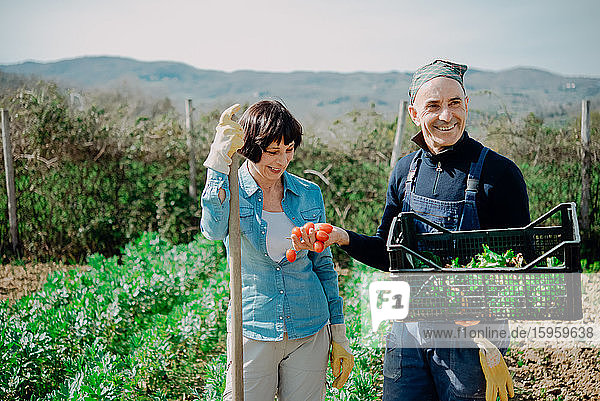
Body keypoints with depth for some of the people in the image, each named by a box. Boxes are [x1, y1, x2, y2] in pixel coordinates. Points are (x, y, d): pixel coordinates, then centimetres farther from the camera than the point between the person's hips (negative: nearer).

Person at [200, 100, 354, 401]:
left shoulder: (309, 194, 4)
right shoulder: (230, 190, -5)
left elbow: (323, 266, 11)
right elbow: (213, 230, -29)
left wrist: (339, 336, 11)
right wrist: (219, 161, -35)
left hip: (310, 334, 3)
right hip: (252, 334, -2)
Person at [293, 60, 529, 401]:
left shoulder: (499, 172, -12)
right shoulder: (406, 171, 3)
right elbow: (388, 253, 9)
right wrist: (343, 238, -8)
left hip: (471, 337, -4)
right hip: (409, 331, 4)